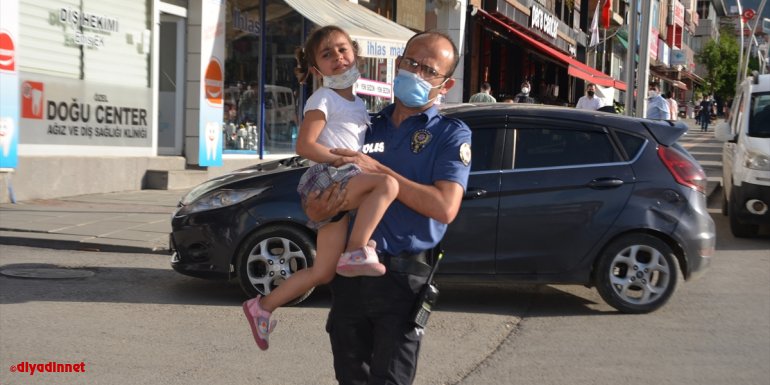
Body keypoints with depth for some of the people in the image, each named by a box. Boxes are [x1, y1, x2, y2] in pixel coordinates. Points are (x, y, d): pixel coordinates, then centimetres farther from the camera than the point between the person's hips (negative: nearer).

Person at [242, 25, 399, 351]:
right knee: (388, 184, -34)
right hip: (325, 179, -8)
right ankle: (356, 252, -32)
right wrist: (348, 159, -17)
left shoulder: (357, 102, 23)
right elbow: (304, 145, -13)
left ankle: (263, 307, 17)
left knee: (323, 273, 6)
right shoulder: (323, 99, -3)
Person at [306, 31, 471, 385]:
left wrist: (378, 170, -17)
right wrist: (321, 208, -14)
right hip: (348, 272, 5)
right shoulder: (368, 127, 11)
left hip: (402, 276, -5)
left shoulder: (450, 134, -2)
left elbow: (445, 207, -19)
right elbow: (313, 207, 11)